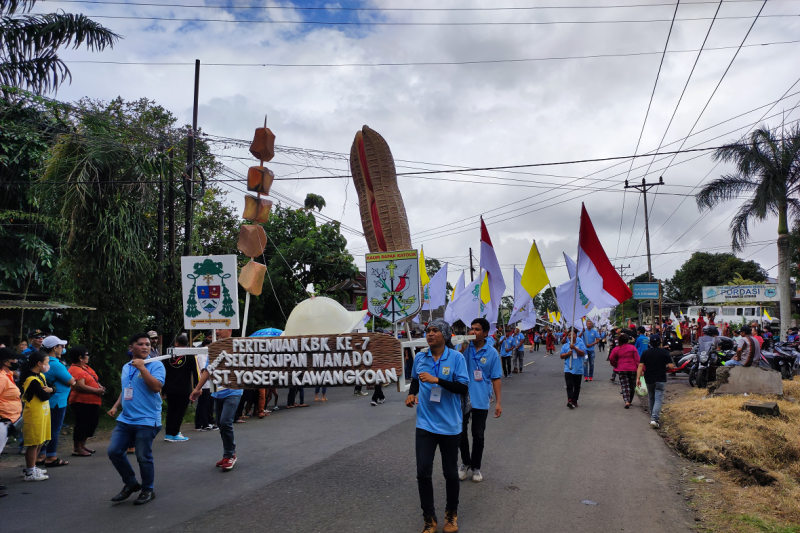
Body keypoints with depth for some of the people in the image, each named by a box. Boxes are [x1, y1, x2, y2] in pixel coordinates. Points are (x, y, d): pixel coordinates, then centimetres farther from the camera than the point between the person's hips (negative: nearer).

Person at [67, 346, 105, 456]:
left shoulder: (85, 367, 16)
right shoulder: (76, 370, -16)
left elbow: (92, 381, 24)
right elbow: (80, 386, -25)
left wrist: (100, 386, 4)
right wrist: (97, 390, -19)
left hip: (92, 402, 10)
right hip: (82, 402, -10)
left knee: (92, 423, 15)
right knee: (82, 425, -3)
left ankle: (82, 445, 27)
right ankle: (77, 449, 9)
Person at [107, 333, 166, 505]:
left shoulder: (155, 365, -8)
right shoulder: (126, 367, 15)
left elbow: (156, 386, -23)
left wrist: (142, 367, -22)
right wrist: (116, 406, 17)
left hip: (146, 420, -7)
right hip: (125, 419, 7)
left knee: (144, 457, -2)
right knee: (114, 451, 5)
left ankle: (148, 490, 19)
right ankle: (131, 484, 25)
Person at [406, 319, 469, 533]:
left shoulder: (456, 357, -10)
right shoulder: (419, 358, 1)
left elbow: (463, 387, -17)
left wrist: (437, 380, -26)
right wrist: (412, 394, 1)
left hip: (449, 425, -2)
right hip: (425, 424, 2)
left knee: (450, 472, 12)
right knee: (423, 471, -2)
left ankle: (451, 514, 36)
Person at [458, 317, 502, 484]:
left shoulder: (492, 353, -5)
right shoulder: (464, 348, -5)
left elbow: (495, 378, -1)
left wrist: (498, 402, -3)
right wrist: (461, 351, -24)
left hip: (481, 401, 0)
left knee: (478, 436, 11)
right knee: (461, 433, 12)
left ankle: (476, 467, 30)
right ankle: (465, 462, 35)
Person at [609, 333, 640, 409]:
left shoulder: (616, 349, 0)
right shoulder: (632, 348, -1)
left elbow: (611, 358, -1)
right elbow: (637, 359, -4)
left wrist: (615, 365, 16)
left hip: (622, 370, 0)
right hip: (632, 369, 0)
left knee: (625, 386, 0)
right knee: (632, 386, 15)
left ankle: (626, 401, -17)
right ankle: (629, 401, 23)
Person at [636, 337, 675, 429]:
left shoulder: (645, 353, 2)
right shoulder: (664, 352, -4)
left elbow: (640, 366, -6)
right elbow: (671, 366, -9)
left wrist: (638, 378, -6)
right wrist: (665, 367, 12)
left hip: (649, 380, 3)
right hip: (660, 379, -3)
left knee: (651, 398, 19)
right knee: (658, 399, -5)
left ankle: (652, 417, 29)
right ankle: (654, 419, -19)